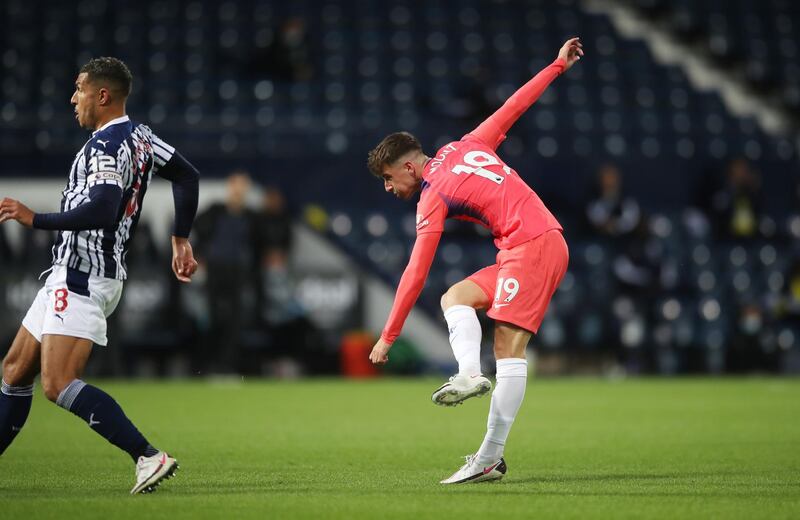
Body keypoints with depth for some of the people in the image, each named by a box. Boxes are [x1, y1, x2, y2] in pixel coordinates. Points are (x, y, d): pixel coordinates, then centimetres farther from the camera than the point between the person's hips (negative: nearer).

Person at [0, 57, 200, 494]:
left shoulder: (107, 145, -16)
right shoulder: (139, 137, 14)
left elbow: (102, 211, -29)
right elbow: (187, 176, 24)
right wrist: (181, 240, 26)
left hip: (83, 276, -10)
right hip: (73, 274, 10)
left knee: (58, 385, -19)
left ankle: (148, 456, -24)